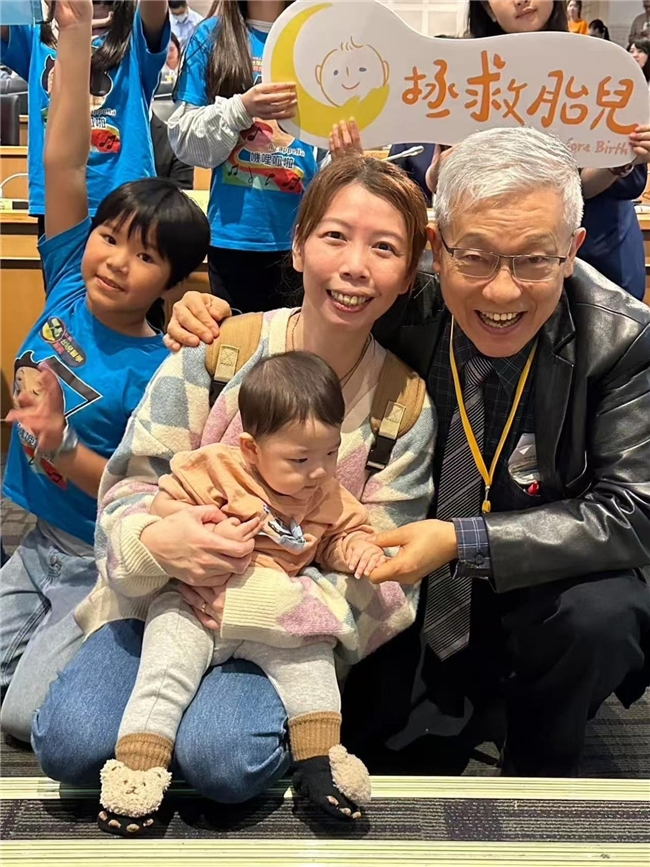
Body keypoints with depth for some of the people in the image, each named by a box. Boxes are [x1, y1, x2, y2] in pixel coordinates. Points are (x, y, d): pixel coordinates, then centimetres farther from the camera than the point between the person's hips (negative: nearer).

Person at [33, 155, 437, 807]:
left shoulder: (405, 405, -6)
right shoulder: (219, 351, -7)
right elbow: (129, 488, -5)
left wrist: (252, 603, -23)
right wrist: (154, 541, -30)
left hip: (294, 630, 0)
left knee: (223, 759, -27)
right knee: (70, 742, -22)